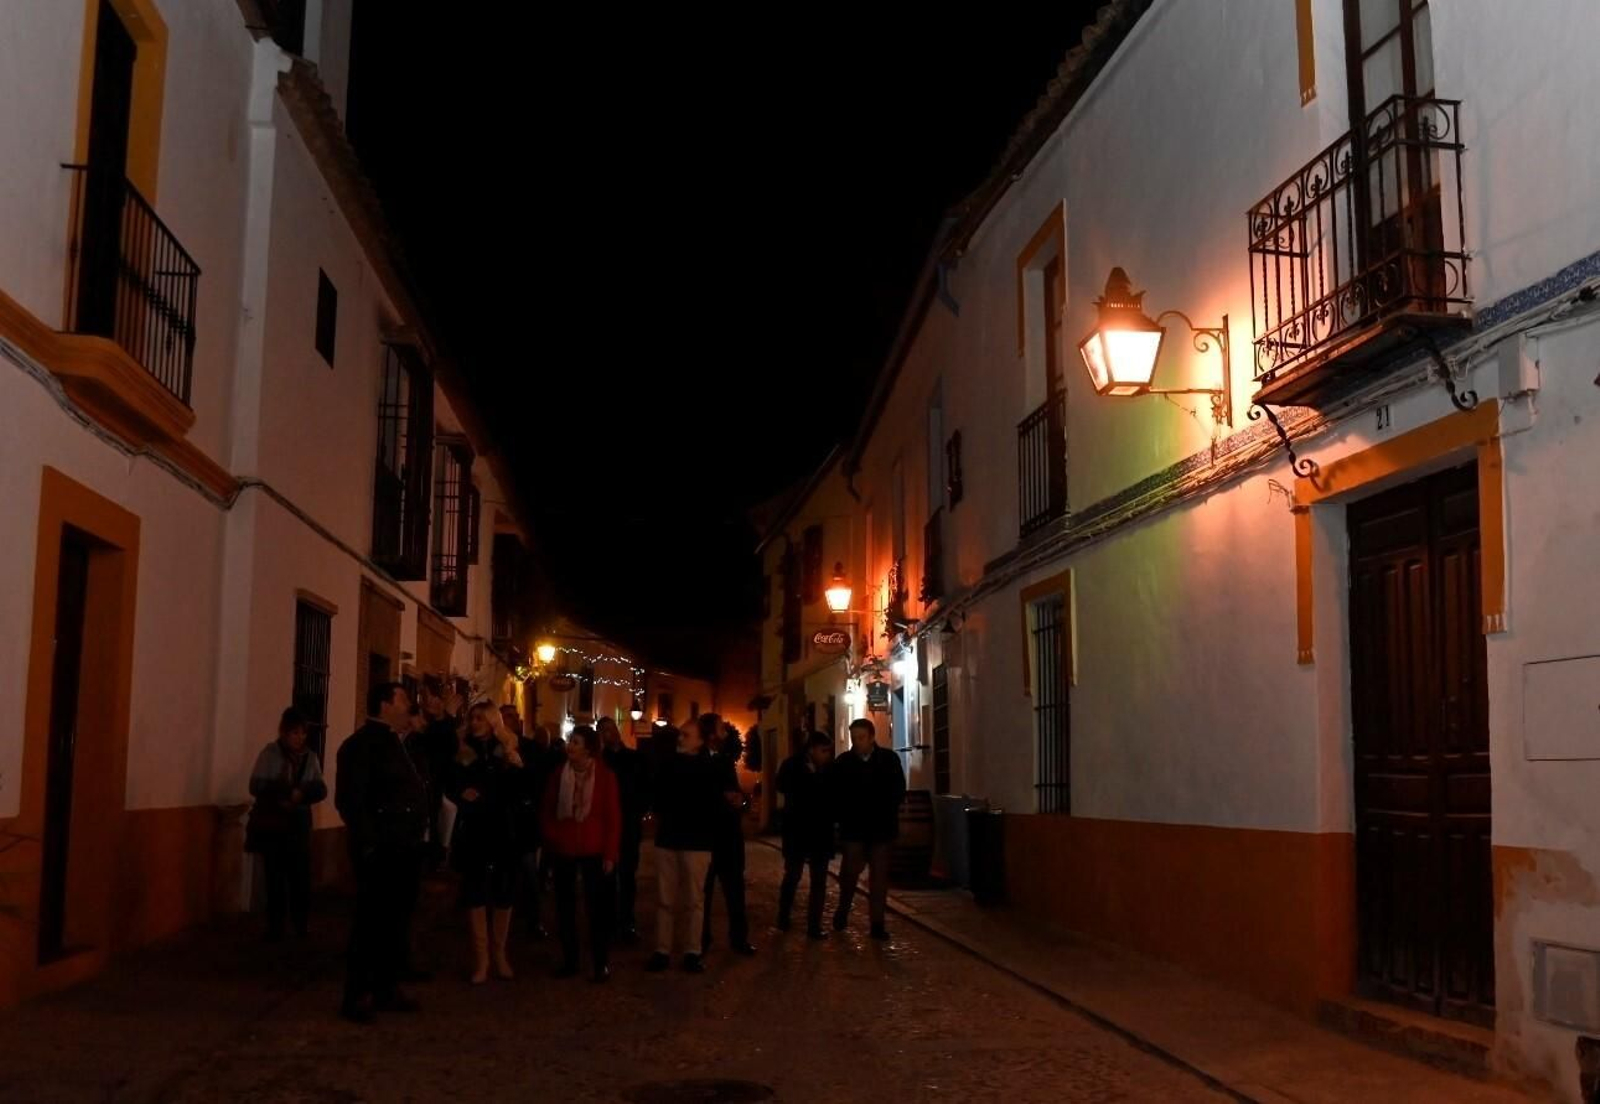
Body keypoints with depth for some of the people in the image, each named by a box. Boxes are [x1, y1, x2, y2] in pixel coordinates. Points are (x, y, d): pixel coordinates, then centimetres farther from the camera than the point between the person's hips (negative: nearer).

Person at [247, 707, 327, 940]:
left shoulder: (310, 756, 5)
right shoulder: (270, 753, -3)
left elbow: (321, 789, 1)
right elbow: (257, 786, -10)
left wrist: (301, 794, -18)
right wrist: (287, 793, -17)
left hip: (299, 825, 2)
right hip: (271, 824, -2)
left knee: (301, 875, -6)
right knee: (276, 876, -2)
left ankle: (300, 926, 3)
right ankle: (275, 927, 7)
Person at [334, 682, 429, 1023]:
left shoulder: (396, 744, 18)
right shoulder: (361, 744, -10)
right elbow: (349, 800, -19)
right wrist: (370, 844, -20)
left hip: (404, 850, 9)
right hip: (380, 852, -9)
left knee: (397, 922, 14)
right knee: (371, 924, -3)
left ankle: (387, 989, 25)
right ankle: (357, 996, 6)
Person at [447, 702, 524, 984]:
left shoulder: (510, 752, -1)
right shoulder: (463, 753, 5)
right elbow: (450, 787, 9)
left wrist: (518, 770, -22)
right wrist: (461, 794, -11)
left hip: (504, 832, -1)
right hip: (473, 831, 1)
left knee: (502, 893, 8)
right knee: (474, 894, 0)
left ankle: (500, 954, 22)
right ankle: (481, 958, 6)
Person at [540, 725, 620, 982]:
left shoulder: (604, 776, -5)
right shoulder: (559, 775, 4)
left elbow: (613, 817, -4)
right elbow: (548, 811, 11)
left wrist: (610, 854, -7)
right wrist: (552, 839, 0)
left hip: (594, 851, -3)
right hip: (562, 850, 3)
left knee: (597, 906, 1)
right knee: (565, 907, 8)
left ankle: (601, 963, 9)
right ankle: (569, 961, 18)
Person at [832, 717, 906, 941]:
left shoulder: (889, 759, -2)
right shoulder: (843, 762, -1)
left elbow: (898, 792, 0)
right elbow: (836, 794, 2)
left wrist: (884, 813, -8)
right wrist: (845, 816, -6)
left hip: (881, 827, 1)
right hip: (853, 827, -1)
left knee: (879, 875, 3)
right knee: (849, 871, -3)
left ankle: (877, 923, 10)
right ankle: (843, 911, 22)